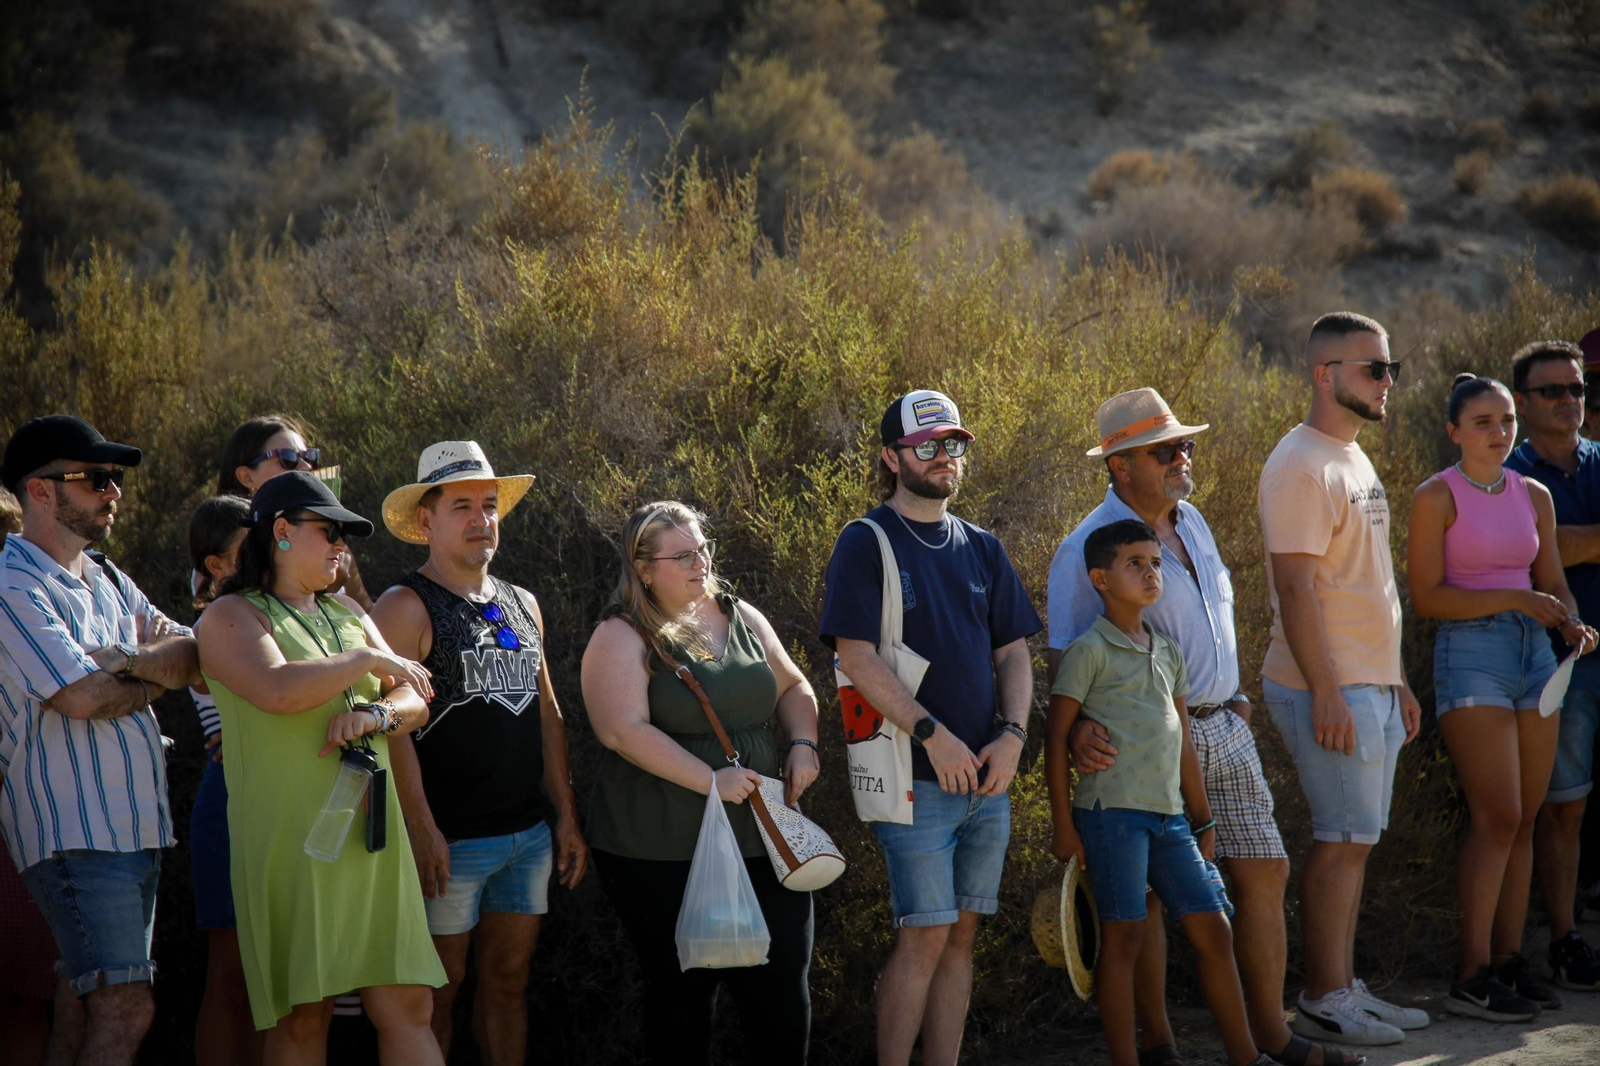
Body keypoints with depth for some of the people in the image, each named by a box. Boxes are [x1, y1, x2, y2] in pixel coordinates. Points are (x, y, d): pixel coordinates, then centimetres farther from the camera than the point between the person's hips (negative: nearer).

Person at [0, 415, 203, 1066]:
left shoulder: (107, 580, 19)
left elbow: (195, 655, 12)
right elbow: (80, 696, -18)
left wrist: (134, 660, -10)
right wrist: (156, 678, 0)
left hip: (137, 822, 9)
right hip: (75, 832, -9)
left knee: (96, 1006, 8)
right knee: (126, 1008, -16)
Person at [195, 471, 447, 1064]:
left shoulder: (346, 612, 21)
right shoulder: (231, 616, 0)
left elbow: (414, 702, 14)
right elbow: (279, 690, -20)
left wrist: (376, 713, -9)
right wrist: (371, 661, -8)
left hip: (370, 836, 5)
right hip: (290, 840, -5)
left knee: (407, 1008, -2)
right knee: (303, 1018, -4)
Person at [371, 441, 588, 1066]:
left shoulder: (522, 605, 15)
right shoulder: (405, 608, -7)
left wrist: (566, 817, 15)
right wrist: (421, 828, -20)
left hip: (528, 833, 7)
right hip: (451, 841, -6)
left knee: (508, 979, 10)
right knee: (439, 987, -2)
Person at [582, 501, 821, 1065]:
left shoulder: (740, 617, 12)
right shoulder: (622, 639, -7)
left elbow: (792, 686, 22)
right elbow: (623, 729, -19)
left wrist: (803, 743, 1)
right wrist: (711, 780, -23)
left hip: (761, 839, 5)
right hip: (665, 855, -5)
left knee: (783, 991, 2)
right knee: (683, 995, 4)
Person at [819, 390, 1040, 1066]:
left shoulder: (982, 549, 14)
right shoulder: (867, 544, -4)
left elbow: (1013, 653, 14)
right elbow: (856, 657, -12)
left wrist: (1012, 735, -4)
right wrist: (933, 733, -18)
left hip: (987, 777, 6)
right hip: (914, 779, -6)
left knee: (961, 934, 8)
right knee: (925, 935, -9)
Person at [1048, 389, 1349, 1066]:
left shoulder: (1190, 522, 12)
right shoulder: (1089, 548, -12)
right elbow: (1064, 657, -17)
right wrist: (1077, 726, -33)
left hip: (1222, 729, 8)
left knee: (1265, 873, 7)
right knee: (1147, 891, -1)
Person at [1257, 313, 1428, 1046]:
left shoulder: (1355, 462, 17)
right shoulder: (1300, 466, -14)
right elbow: (1296, 588, -19)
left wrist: (1397, 682, 20)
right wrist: (1326, 693, -22)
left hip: (1372, 687, 9)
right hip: (1332, 690, -9)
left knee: (1352, 842, 11)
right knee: (1342, 842, -7)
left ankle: (1342, 989, 16)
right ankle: (1323, 1001, -1)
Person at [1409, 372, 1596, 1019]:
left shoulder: (1534, 497, 12)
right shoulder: (1438, 497, -5)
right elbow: (1427, 597, -9)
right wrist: (1515, 599, -17)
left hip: (1534, 651, 6)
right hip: (1470, 651, -6)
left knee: (1524, 819, 5)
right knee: (1498, 817, -11)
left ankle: (1509, 959, 12)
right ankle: (1473, 977, -7)